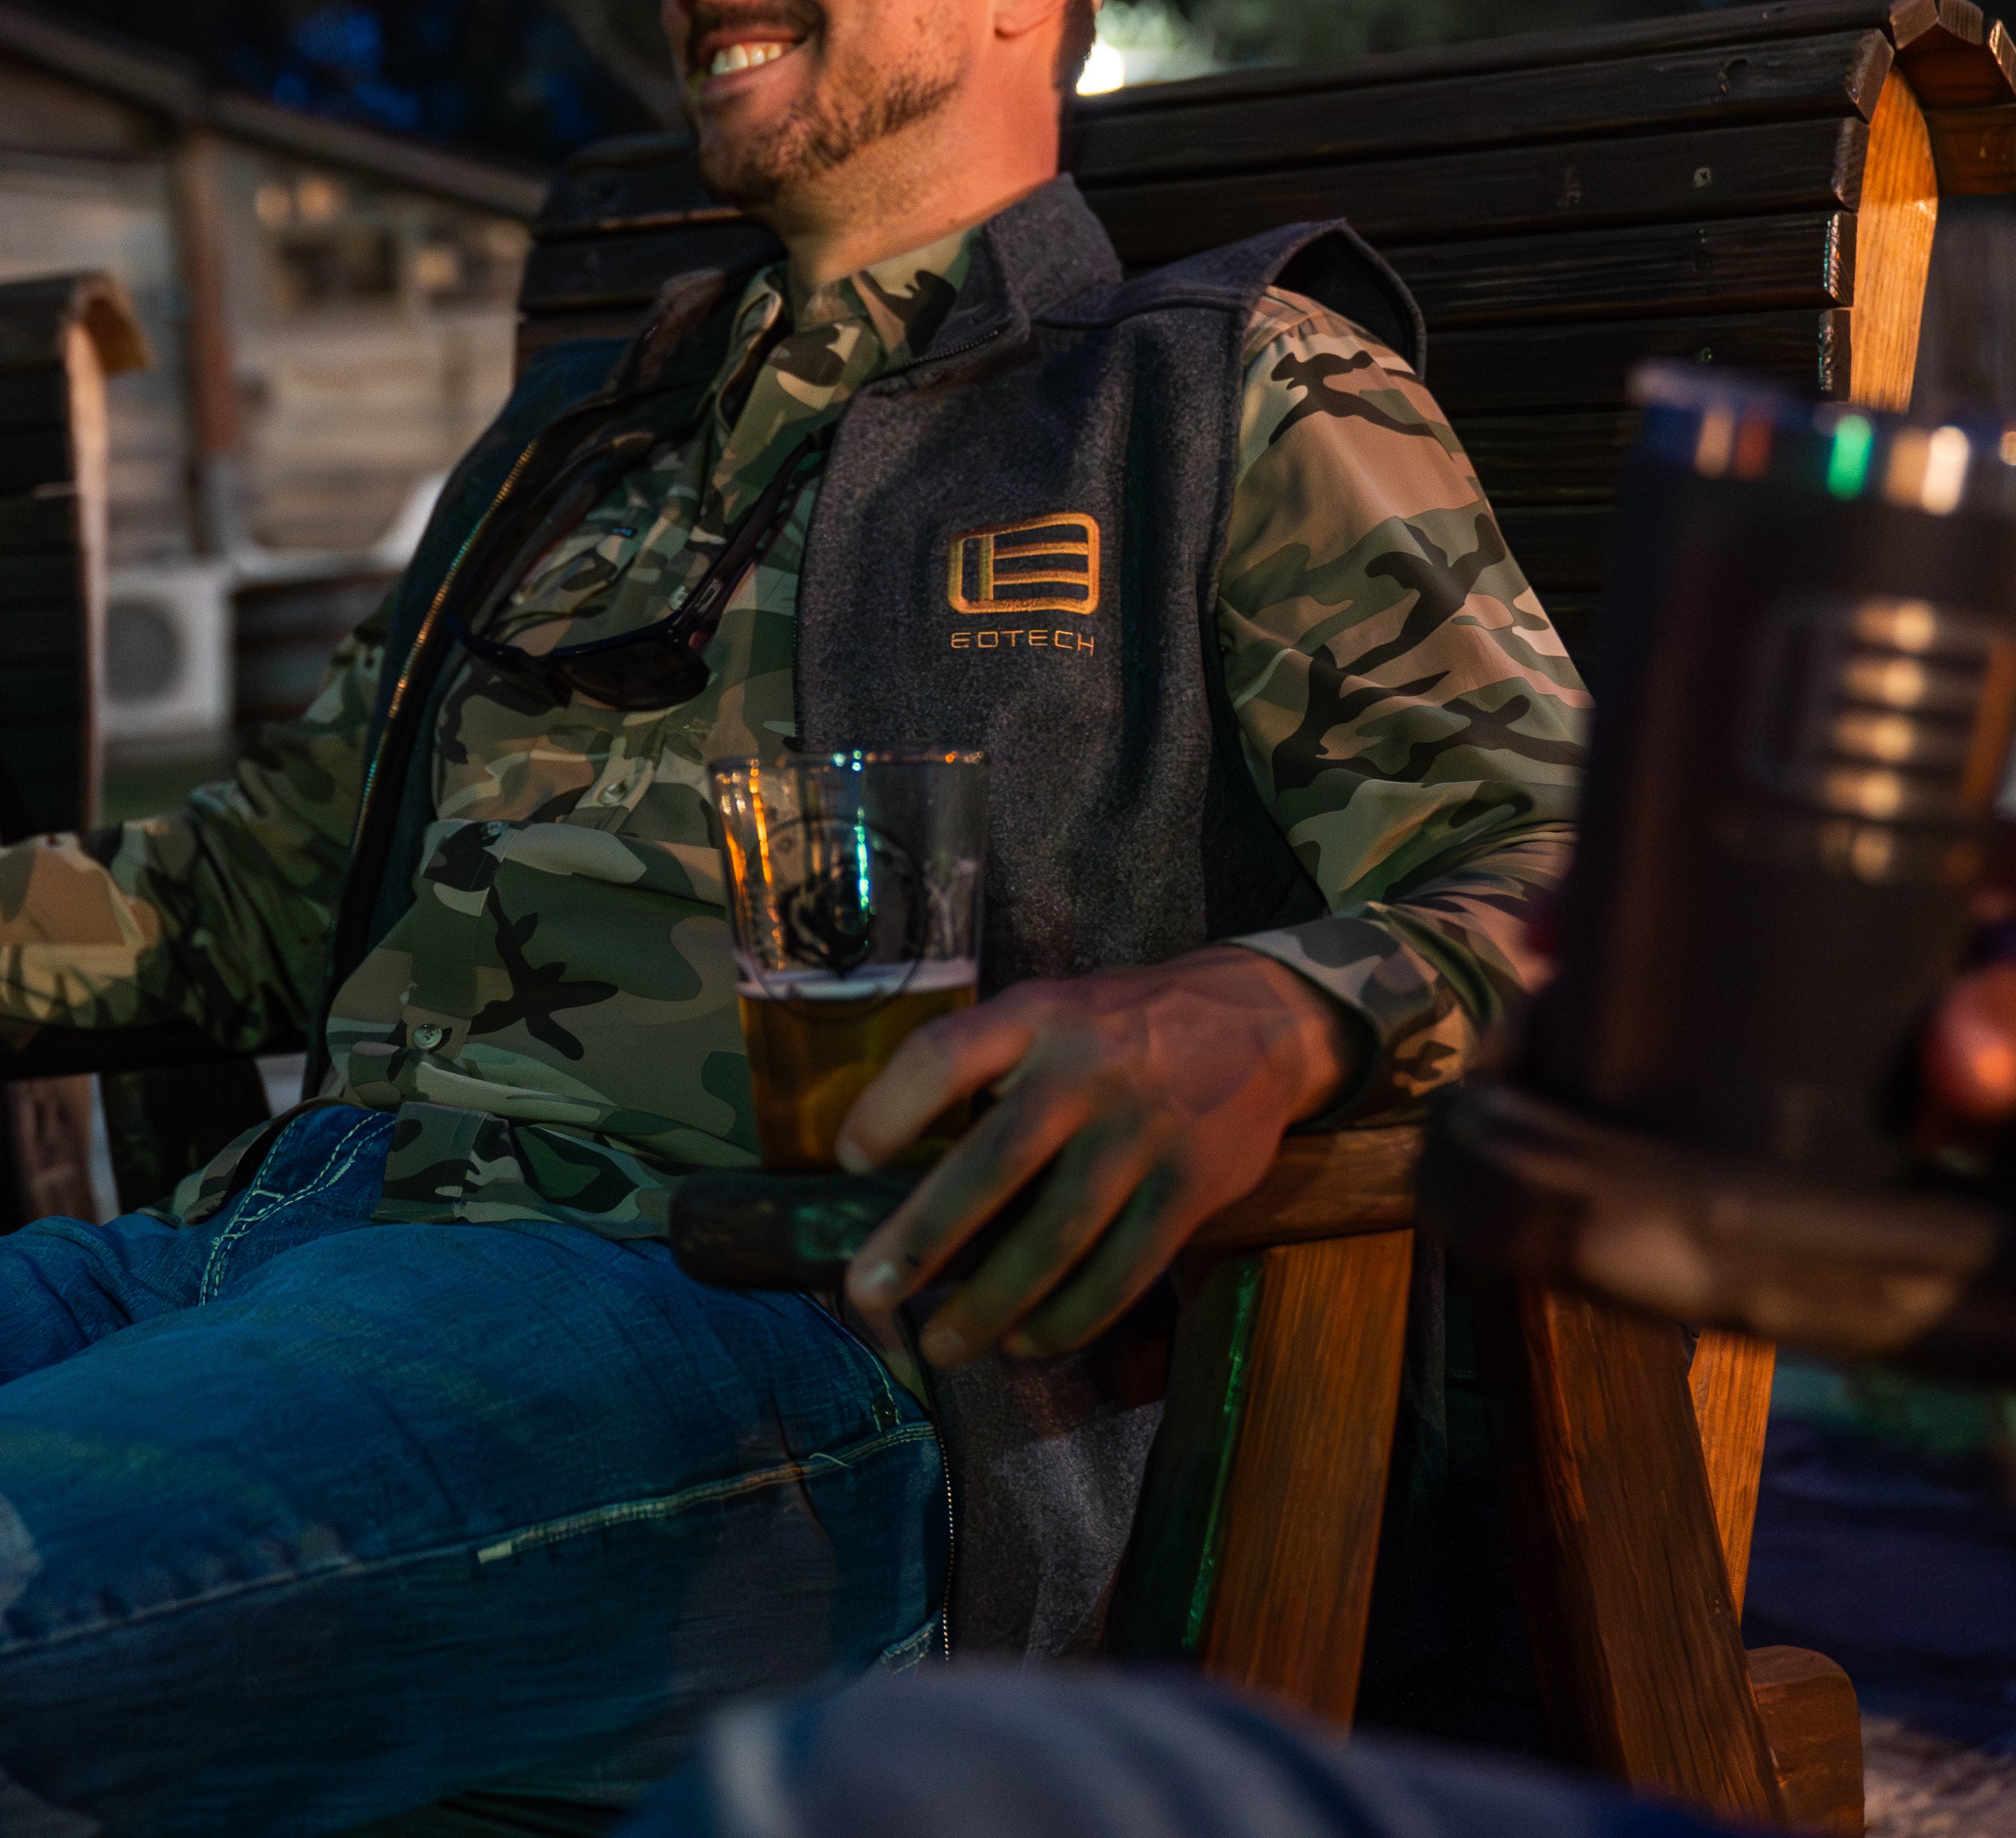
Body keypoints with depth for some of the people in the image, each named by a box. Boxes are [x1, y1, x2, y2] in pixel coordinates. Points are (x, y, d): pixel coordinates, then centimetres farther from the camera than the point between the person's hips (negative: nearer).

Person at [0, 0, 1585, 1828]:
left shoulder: (1246, 396, 12)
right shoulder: (577, 427, 31)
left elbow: (1562, 866, -2)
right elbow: (260, 881, 37)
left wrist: (1271, 1018, -25)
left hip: (751, 1314, -7)